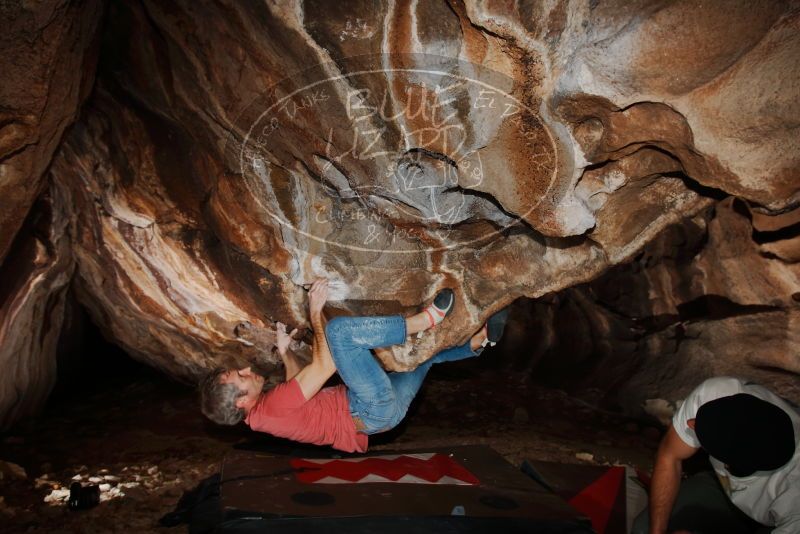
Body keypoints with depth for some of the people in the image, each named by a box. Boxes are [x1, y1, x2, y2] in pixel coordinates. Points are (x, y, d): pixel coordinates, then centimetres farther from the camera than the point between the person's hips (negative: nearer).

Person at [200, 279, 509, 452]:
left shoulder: (263, 410, 10)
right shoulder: (272, 408, -22)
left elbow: (297, 389, 29)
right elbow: (325, 366, -24)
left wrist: (284, 352, 18)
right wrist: (315, 311, -16)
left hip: (366, 412, 10)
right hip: (376, 410, -10)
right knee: (340, 330, -26)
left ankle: (479, 341, 30)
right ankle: (425, 320, -15)